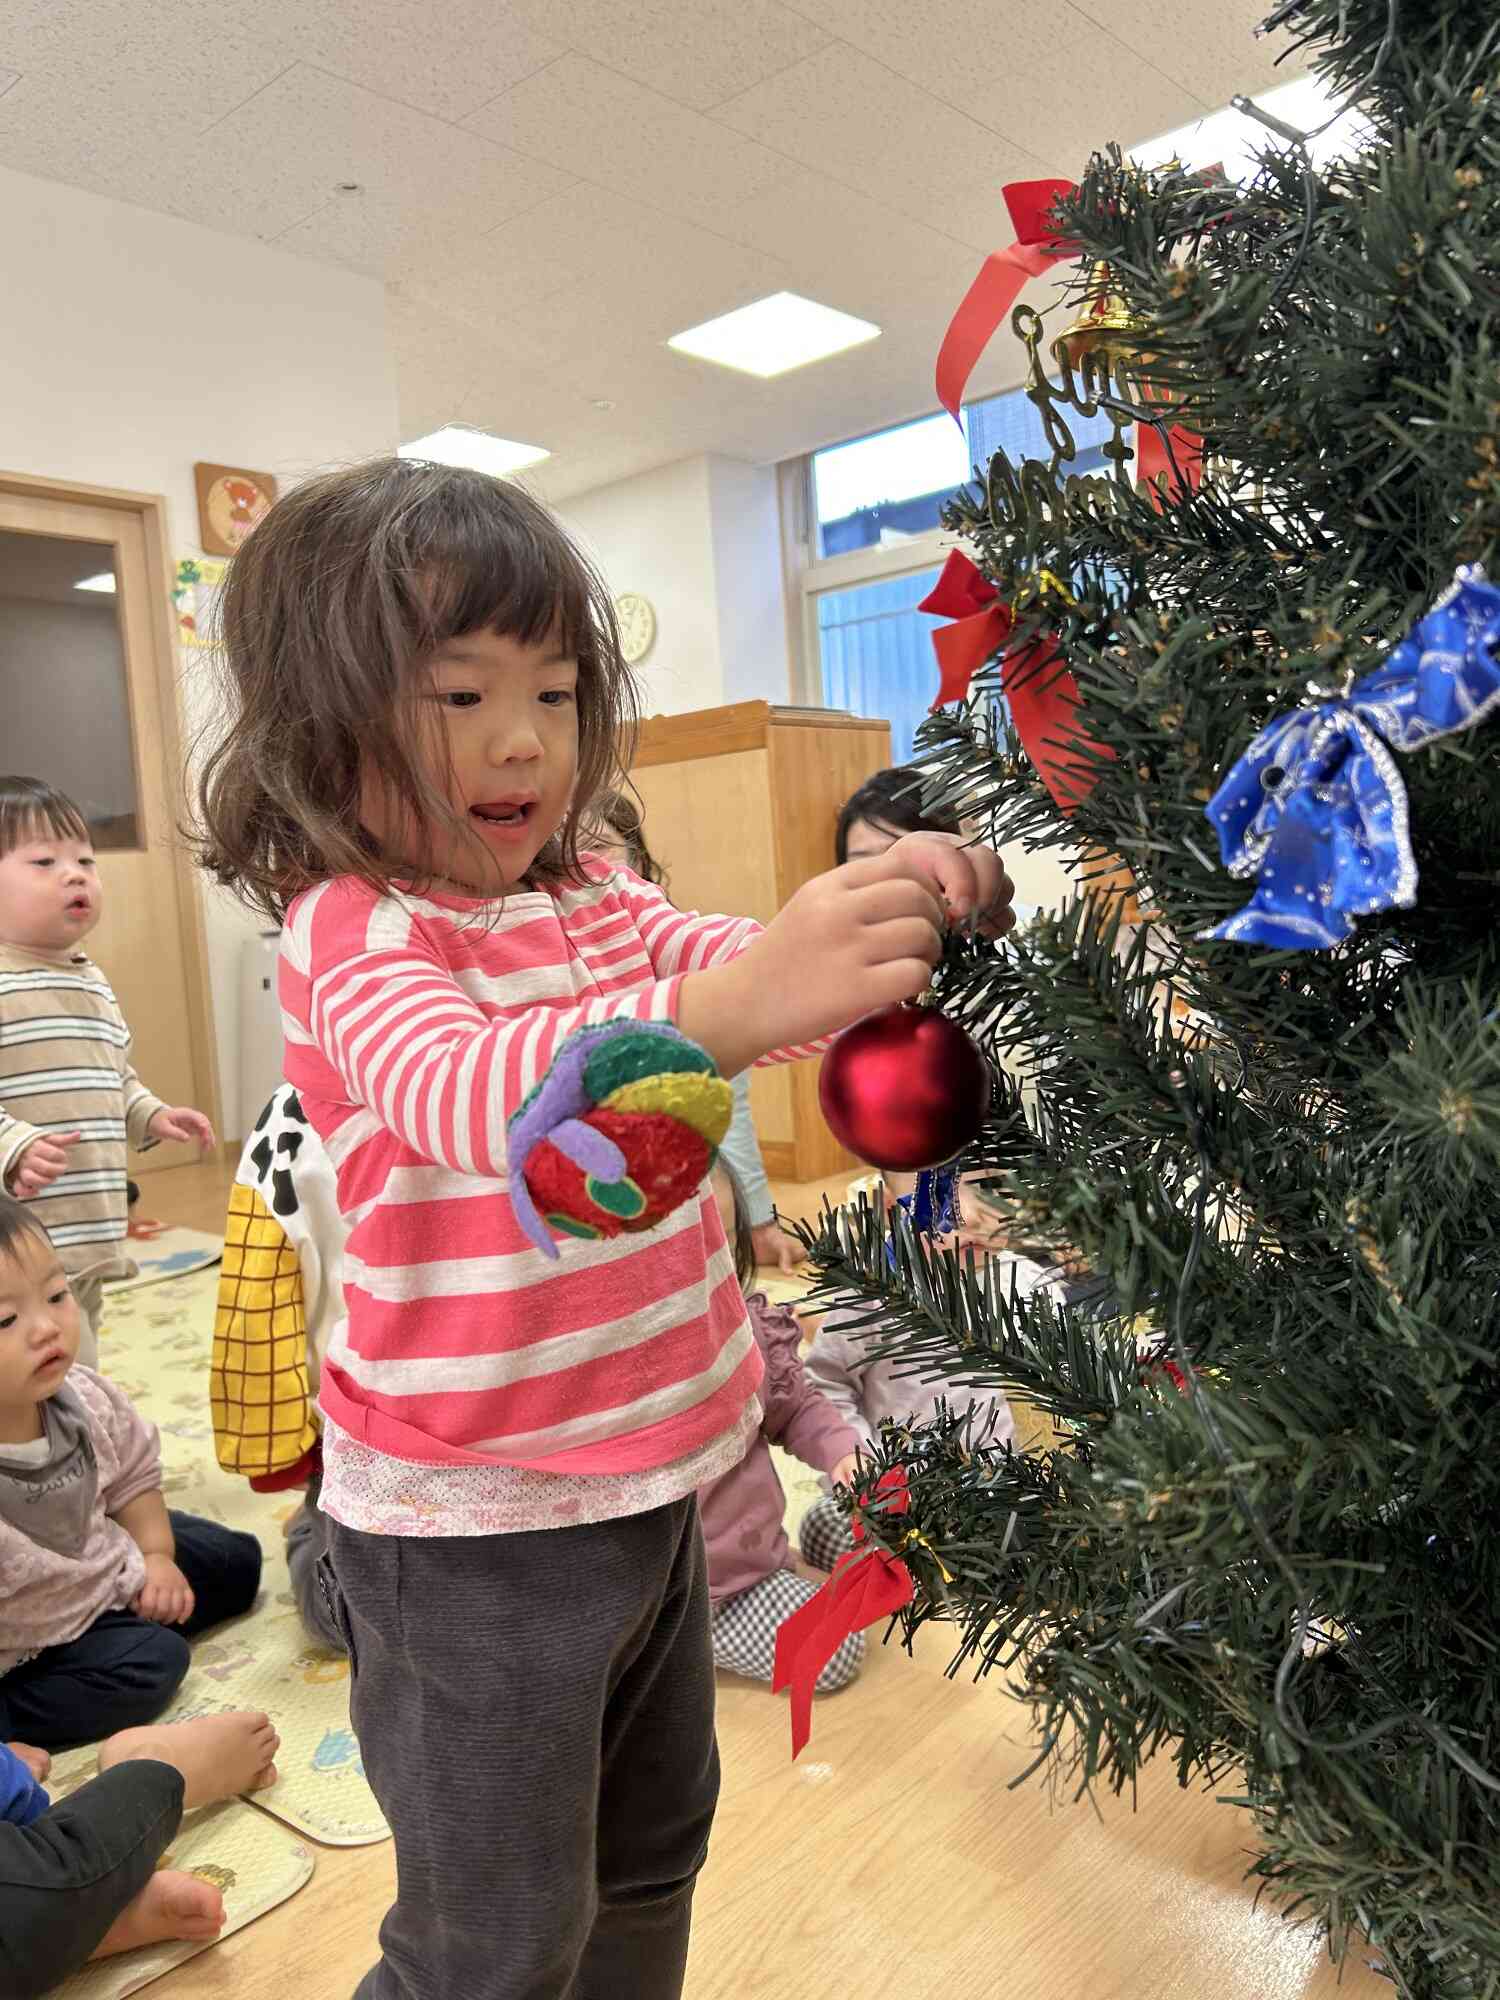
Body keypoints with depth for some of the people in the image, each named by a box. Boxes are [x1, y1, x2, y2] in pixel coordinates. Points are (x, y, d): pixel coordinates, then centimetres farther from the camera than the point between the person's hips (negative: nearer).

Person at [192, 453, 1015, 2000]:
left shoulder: (592, 899, 5)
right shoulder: (351, 935, -19)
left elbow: (766, 981, 1)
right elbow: (470, 1092, -38)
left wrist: (900, 914, -21)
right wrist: (715, 1010, -55)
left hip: (643, 1480, 8)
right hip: (475, 1529, -7)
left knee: (651, 1857, 27)